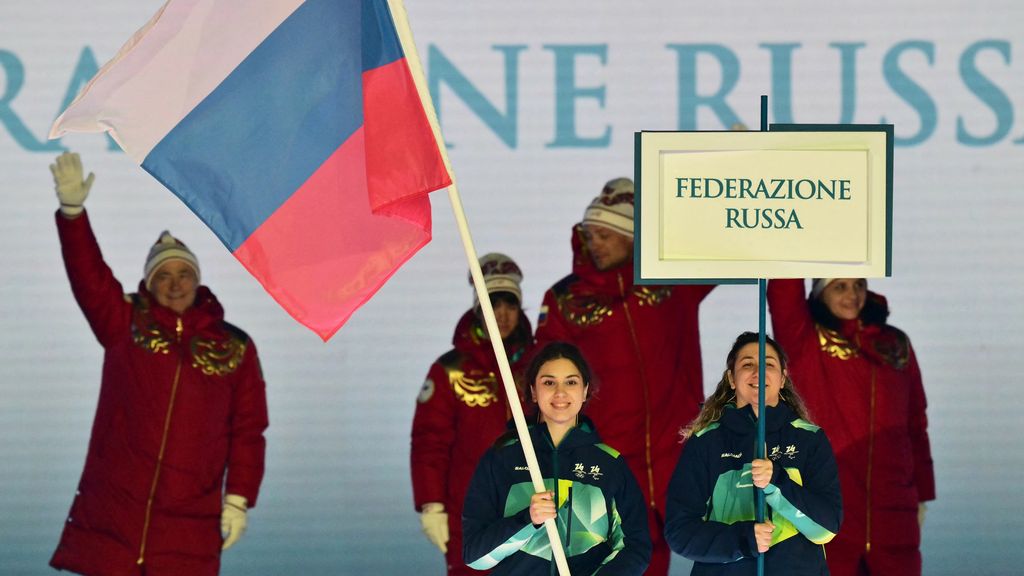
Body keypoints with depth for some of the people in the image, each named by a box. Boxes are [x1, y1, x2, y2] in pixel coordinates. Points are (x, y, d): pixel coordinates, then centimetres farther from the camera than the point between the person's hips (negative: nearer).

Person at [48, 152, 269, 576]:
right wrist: (73, 211, -18)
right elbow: (88, 275, -3)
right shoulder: (124, 326, 10)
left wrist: (239, 499, 0)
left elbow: (247, 432, 8)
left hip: (190, 522, 0)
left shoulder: (235, 348, 10)